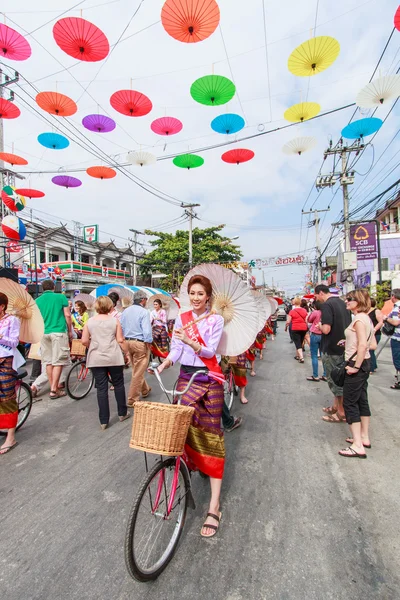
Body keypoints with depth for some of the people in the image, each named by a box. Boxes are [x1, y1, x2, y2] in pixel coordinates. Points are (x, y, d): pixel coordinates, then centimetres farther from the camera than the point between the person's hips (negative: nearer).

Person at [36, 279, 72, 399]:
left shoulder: (37, 300, 9)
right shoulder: (61, 297, 0)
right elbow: (67, 315, -3)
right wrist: (70, 331, 8)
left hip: (43, 333, 4)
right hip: (59, 332, -4)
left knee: (48, 361, 10)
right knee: (58, 361, -1)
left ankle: (53, 388, 16)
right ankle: (54, 390, -3)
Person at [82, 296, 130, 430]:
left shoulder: (90, 321, 2)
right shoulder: (114, 320, -3)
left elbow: (84, 341, 0)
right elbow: (120, 340, -5)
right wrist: (126, 352, 7)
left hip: (96, 359, 1)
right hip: (114, 358, -1)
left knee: (101, 388, 5)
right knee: (118, 385, 14)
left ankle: (103, 421, 11)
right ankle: (122, 413, 26)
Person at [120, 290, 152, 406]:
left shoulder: (125, 311, 6)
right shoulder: (144, 312, -15)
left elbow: (121, 327, 10)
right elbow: (147, 330, -20)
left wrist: (124, 341, 18)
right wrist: (149, 343, -7)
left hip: (128, 342, 8)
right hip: (140, 343, -8)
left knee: (136, 369, 22)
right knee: (138, 372, 2)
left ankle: (145, 390, 41)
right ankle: (132, 399, 9)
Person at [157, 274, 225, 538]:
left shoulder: (216, 319, -3)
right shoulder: (181, 318, 7)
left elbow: (210, 351, -12)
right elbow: (176, 348, 2)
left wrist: (190, 342, -29)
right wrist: (166, 362, -17)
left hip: (210, 380, -3)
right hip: (186, 377, 3)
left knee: (211, 434, -1)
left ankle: (214, 506, 5)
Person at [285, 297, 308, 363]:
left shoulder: (292, 311, -9)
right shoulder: (304, 310, 3)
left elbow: (288, 321, -8)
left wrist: (286, 327, 8)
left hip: (295, 329, -4)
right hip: (304, 328, 5)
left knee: (297, 343, -1)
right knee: (300, 343, 19)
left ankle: (301, 358, -11)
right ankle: (297, 356, 31)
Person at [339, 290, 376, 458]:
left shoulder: (358, 319, -18)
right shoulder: (366, 318, 11)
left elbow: (363, 344, -26)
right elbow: (372, 344, 14)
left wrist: (356, 366, -21)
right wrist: (350, 343, 11)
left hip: (356, 364, -10)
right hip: (365, 363, 10)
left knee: (350, 403, -4)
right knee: (362, 401, 17)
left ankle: (358, 446, 1)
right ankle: (364, 438, 29)